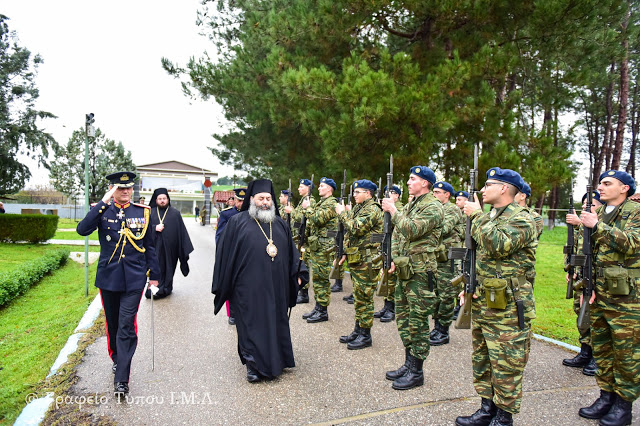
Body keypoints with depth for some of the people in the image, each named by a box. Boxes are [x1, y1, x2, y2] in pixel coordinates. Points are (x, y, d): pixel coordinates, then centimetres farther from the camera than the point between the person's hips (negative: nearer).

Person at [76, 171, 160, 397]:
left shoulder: (143, 212, 2)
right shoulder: (102, 210, 1)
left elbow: (150, 246, 7)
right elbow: (82, 229, -19)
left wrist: (154, 275, 6)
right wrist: (103, 203, -22)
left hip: (134, 279, -1)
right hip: (108, 277, 2)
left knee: (126, 327, -5)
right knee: (112, 324, 16)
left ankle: (121, 379, 0)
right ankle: (117, 359, 40)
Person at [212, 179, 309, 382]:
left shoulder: (280, 224, 13)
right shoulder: (238, 222, 0)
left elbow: (291, 251, 18)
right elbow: (225, 252, -1)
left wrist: (298, 273, 8)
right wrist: (221, 284, -3)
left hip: (276, 286, 5)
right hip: (249, 287, -4)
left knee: (276, 322, 11)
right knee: (251, 324, -1)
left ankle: (276, 361, 26)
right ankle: (253, 365, 11)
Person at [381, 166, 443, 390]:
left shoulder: (433, 207, -11)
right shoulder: (410, 205, 17)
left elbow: (411, 230, -24)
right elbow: (396, 233, 18)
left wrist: (393, 211, -14)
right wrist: (394, 258, 5)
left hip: (421, 271, -9)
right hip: (404, 269, 9)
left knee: (418, 322, -1)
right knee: (403, 317, 14)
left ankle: (416, 372, 10)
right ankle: (409, 363, 28)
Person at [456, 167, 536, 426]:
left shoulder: (521, 219, -12)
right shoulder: (489, 217, 15)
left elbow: (498, 245, -30)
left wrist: (477, 215, -19)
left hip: (507, 309, -9)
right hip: (482, 304, 9)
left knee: (506, 365, 2)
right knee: (483, 360, 17)